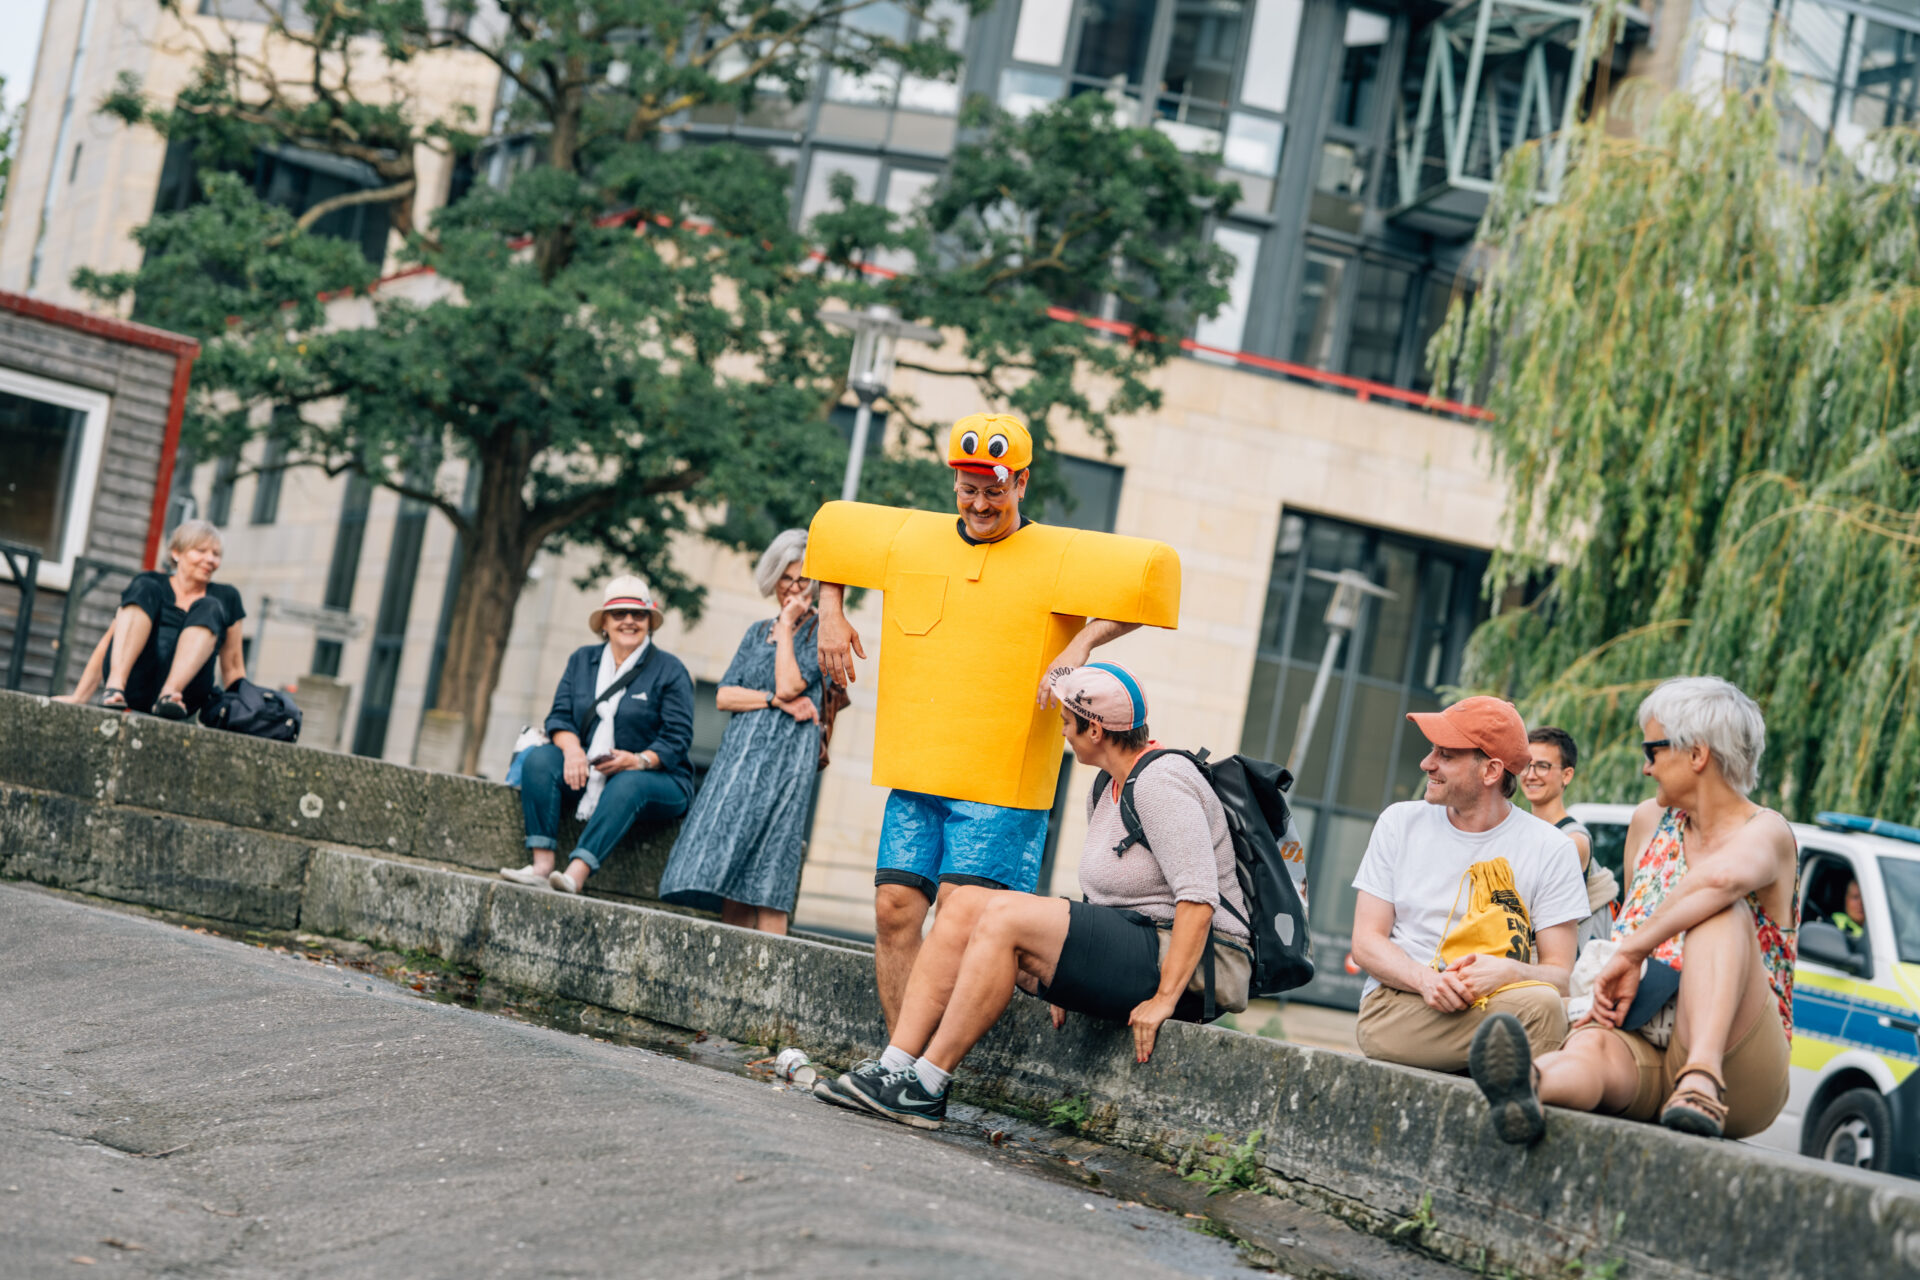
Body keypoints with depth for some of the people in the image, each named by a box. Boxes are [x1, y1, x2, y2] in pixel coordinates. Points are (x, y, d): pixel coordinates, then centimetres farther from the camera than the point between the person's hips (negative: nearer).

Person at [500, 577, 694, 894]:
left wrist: (640, 760, -25)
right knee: (540, 758, -22)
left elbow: (677, 739, -7)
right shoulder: (582, 660, 14)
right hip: (587, 774, 4)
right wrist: (572, 748, -17)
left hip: (655, 777, -4)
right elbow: (560, 716, 6)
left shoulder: (669, 670, 0)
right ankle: (542, 864, -34)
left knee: (626, 784, -38)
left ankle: (577, 873, -53)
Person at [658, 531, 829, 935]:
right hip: (740, 753, 6)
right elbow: (724, 695, 10)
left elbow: (789, 684, -12)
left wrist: (786, 625, -4)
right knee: (731, 878, -1)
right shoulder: (758, 631, 20)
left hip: (786, 759, -6)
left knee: (766, 875, -13)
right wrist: (776, 700, -6)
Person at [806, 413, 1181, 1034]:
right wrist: (831, 614, 16)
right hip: (914, 773, 5)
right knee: (895, 909, -1)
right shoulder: (908, 536, 11)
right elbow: (831, 527, 28)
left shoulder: (1061, 556, -3)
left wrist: (1082, 642, -22)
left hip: (1003, 780, -5)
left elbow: (1152, 570, -14)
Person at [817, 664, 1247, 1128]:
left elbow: (1198, 900, -23)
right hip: (1127, 944, 10)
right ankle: (892, 1068, -11)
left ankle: (926, 1089, -21)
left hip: (1187, 967, -10)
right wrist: (1062, 977, 7)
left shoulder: (1161, 782, -14)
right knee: (965, 902, -1)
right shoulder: (1107, 790, 17)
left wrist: (1164, 997, -27)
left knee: (1005, 915, -26)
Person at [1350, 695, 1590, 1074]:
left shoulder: (1550, 849, 5)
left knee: (1542, 1004, -36)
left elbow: (1560, 974, 1)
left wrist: (1507, 972, -22)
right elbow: (1366, 942, 6)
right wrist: (1426, 979, -15)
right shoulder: (1400, 823, 11)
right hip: (1396, 1007, -1)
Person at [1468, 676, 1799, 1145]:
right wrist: (1605, 989, 11)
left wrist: (1632, 951, -26)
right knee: (1590, 1047, -33)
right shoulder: (1650, 822, 18)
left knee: (1725, 912, -29)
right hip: (1641, 1049, 4)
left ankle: (1703, 1080, -49)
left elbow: (1723, 877, -30)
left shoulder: (1766, 831, -3)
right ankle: (1527, 1086, -69)